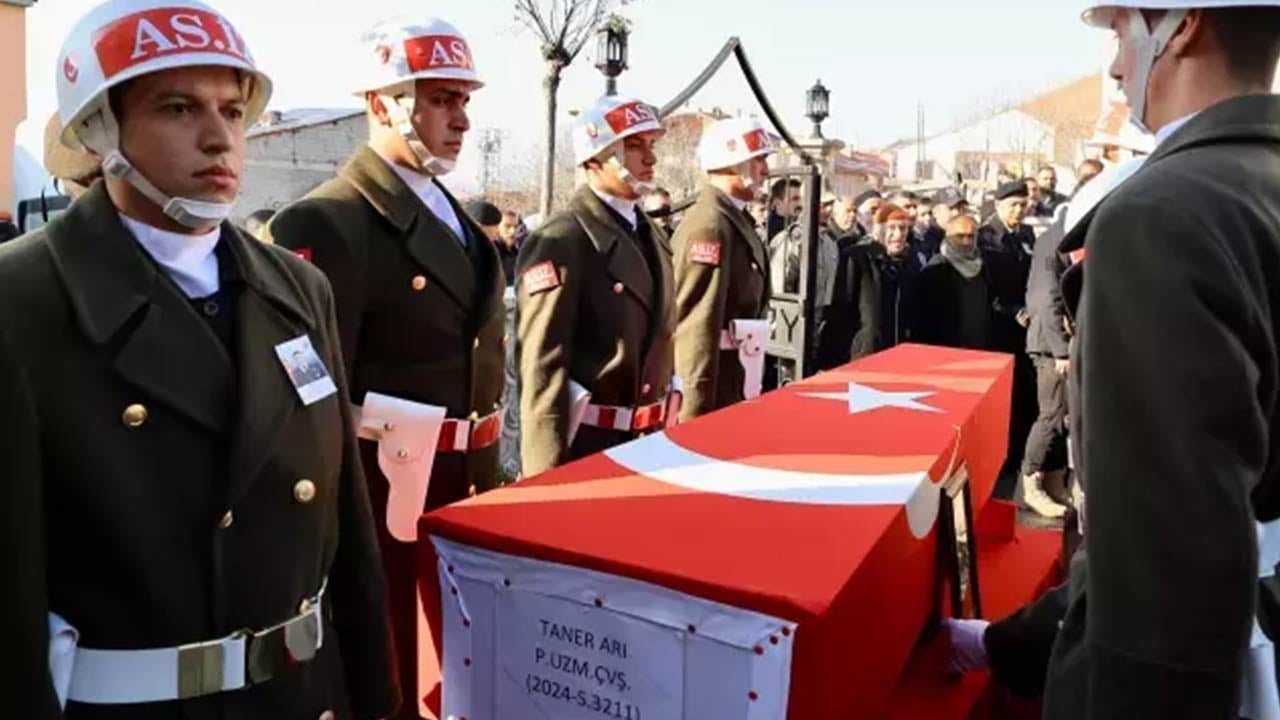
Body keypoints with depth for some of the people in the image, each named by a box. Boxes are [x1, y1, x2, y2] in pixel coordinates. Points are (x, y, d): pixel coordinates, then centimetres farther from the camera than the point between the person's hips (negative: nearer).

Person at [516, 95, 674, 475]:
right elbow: (542, 368, -18)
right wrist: (549, 472, -18)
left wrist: (666, 427, 17)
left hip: (648, 441, 8)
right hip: (585, 445, -8)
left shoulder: (653, 236, 11)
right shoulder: (560, 243, -15)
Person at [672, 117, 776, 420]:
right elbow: (698, 323, -24)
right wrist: (696, 408, -24)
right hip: (714, 384, -10)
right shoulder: (710, 224, -19)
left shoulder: (735, 218, 13)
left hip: (734, 380, 10)